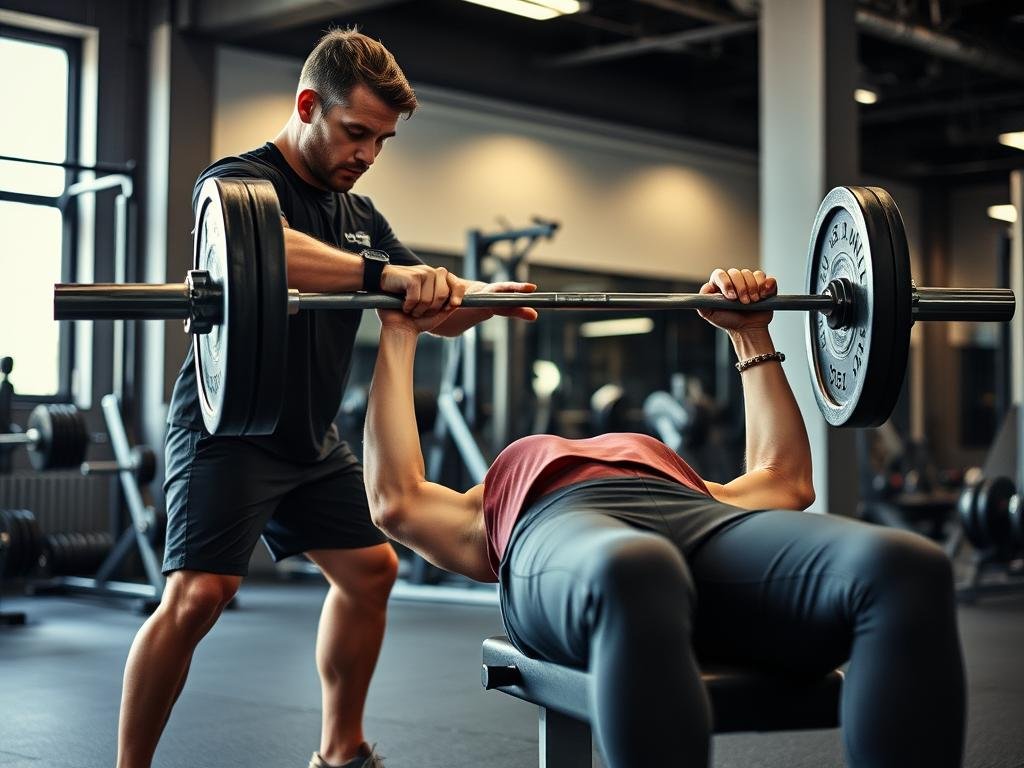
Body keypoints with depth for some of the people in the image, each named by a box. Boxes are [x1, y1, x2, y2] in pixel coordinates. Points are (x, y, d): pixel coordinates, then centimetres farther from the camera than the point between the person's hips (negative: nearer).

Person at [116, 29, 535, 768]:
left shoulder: (360, 216, 11)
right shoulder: (239, 180, -13)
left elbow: (440, 312, 8)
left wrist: (484, 293, -16)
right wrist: (383, 273, -52)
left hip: (313, 437, 8)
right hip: (230, 430, -8)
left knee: (371, 569, 10)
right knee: (198, 594, -18)